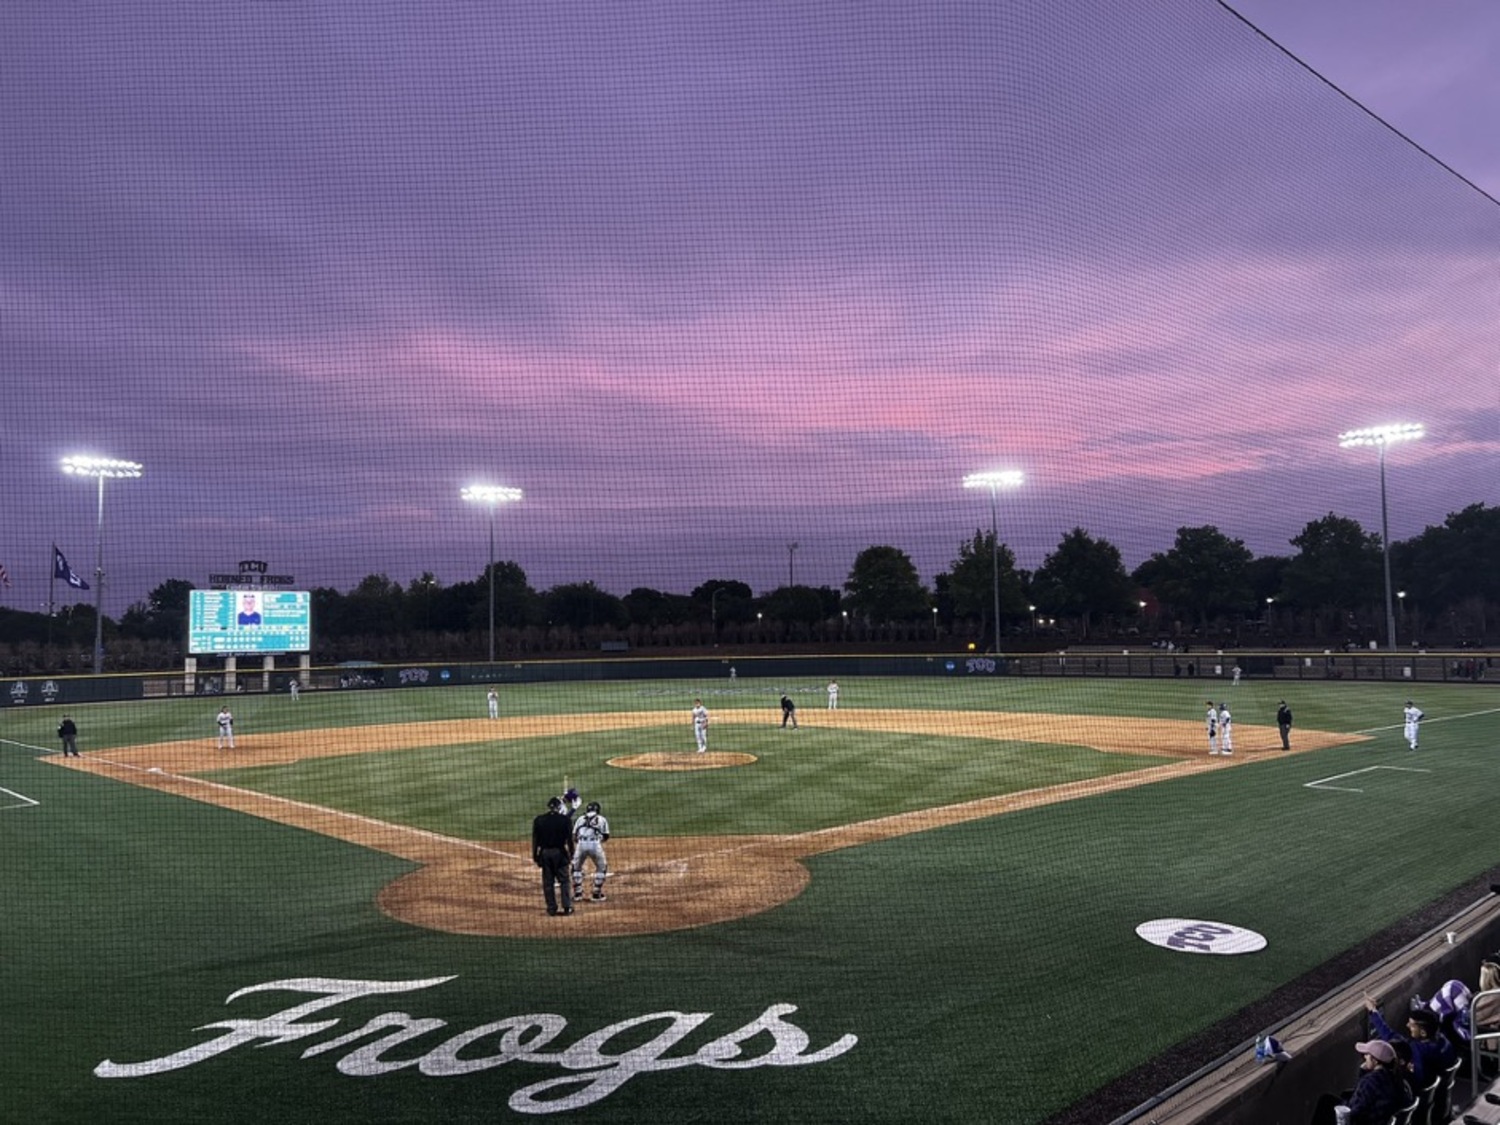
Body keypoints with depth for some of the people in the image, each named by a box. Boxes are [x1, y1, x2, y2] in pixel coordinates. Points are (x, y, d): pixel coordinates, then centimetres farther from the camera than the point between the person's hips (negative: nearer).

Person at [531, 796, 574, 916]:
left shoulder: (538, 820, 0)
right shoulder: (565, 820, -6)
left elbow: (535, 840, 1)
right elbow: (569, 840, -5)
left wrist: (534, 856, 8)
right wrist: (571, 856, 3)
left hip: (544, 853, 2)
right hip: (560, 853, -2)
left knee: (548, 882, 9)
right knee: (565, 880, 7)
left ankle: (552, 908, 11)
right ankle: (567, 907, 4)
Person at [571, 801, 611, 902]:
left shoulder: (580, 819, 22)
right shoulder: (602, 819, 19)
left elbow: (574, 836, 16)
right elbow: (606, 837, 16)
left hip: (581, 844, 1)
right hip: (595, 844, -1)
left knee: (576, 868, 22)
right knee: (601, 867, 19)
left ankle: (577, 894, 19)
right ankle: (597, 894, 17)